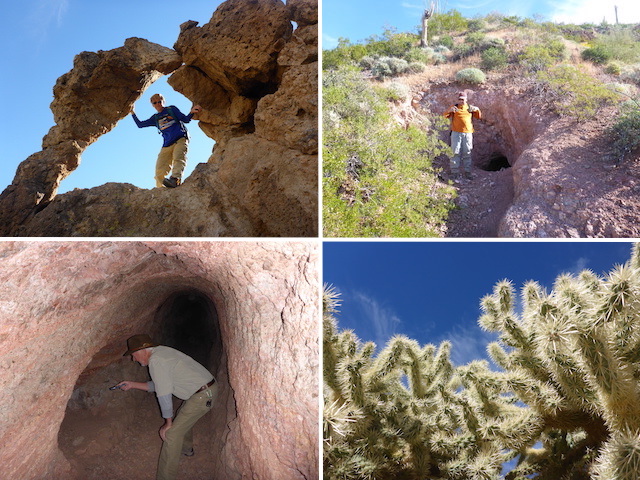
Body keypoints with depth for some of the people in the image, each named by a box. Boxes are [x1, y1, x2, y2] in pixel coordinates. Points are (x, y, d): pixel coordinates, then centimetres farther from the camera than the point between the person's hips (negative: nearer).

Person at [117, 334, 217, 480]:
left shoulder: (155, 361, -17)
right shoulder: (161, 351, 12)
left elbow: (164, 395, -16)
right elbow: (158, 386, 22)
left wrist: (168, 423, -6)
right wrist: (132, 384, 23)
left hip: (203, 395, -10)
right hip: (209, 387, 10)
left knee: (172, 433, -8)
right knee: (184, 417, 33)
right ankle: (186, 449, 56)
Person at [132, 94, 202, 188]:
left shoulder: (171, 109, 15)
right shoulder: (155, 118, 25)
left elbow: (186, 119, 8)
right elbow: (140, 124, 28)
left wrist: (191, 112, -11)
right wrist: (133, 113, 19)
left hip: (181, 139, -5)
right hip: (167, 145, 5)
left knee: (178, 159, -34)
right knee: (160, 171, -10)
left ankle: (175, 179, -57)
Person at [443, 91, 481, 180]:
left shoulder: (470, 108, 13)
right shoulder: (454, 107, 7)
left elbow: (478, 117, 15)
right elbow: (445, 115, -2)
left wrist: (477, 110, -6)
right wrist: (450, 110, -23)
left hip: (468, 133, 2)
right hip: (456, 133, -2)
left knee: (467, 153, 4)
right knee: (455, 152, -5)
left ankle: (467, 172, 11)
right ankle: (454, 172, -2)